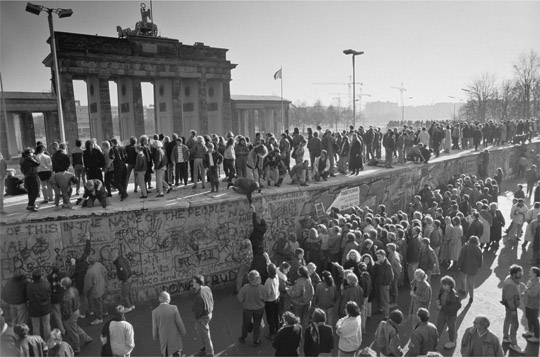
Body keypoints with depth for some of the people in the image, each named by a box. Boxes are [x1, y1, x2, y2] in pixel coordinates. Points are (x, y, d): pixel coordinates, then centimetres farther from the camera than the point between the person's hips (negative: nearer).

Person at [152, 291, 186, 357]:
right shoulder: (174, 308, -14)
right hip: (175, 339, -2)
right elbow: (180, 323, -8)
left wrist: (155, 337, 16)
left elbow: (155, 328, -2)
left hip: (163, 340, 2)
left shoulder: (155, 312, -9)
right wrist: (183, 333, 8)